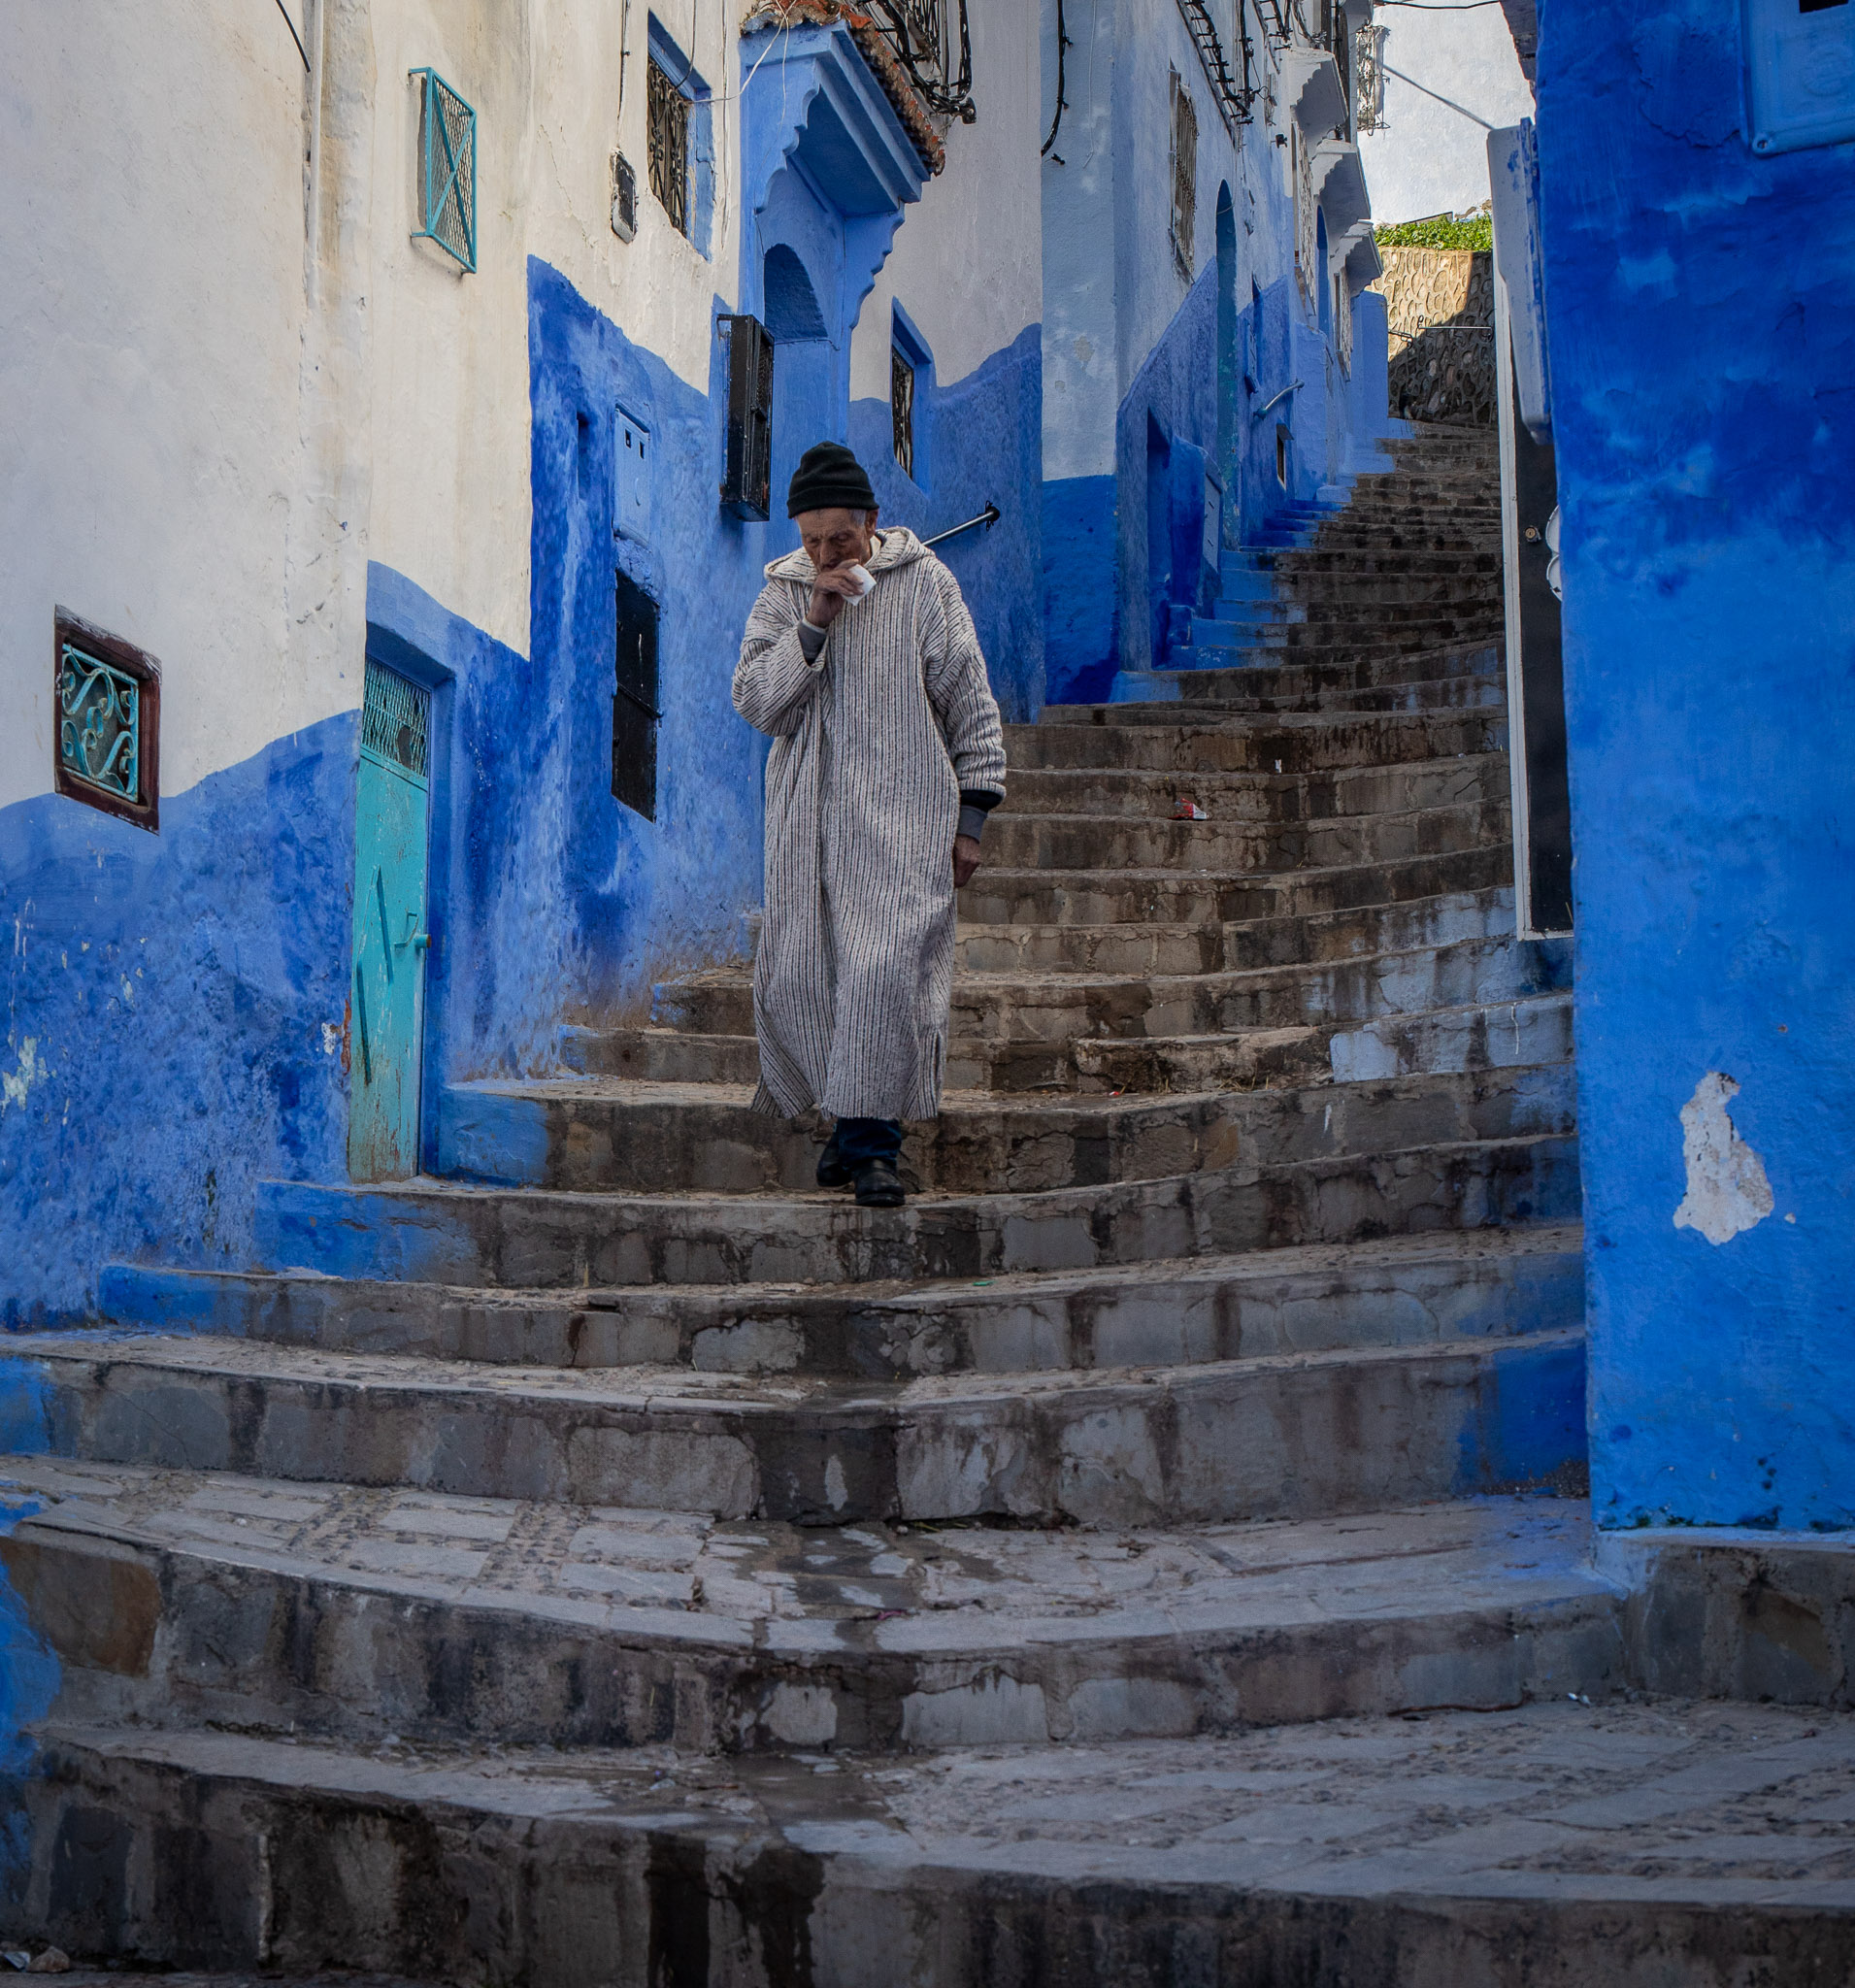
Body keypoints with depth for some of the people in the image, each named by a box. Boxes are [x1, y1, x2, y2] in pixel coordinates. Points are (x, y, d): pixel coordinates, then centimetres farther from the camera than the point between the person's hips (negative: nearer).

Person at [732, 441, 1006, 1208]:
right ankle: (851, 1115, 21)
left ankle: (871, 1141, -4)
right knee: (796, 977, 1)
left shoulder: (924, 583, 1)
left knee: (888, 972, -13)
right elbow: (753, 701, -3)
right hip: (809, 820, 3)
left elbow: (969, 703, 4)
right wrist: (813, 622, -14)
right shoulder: (783, 594, 8)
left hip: (904, 815, -3)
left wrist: (970, 818, 0)